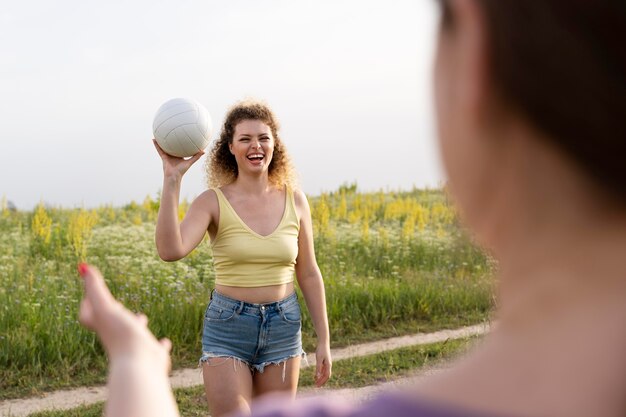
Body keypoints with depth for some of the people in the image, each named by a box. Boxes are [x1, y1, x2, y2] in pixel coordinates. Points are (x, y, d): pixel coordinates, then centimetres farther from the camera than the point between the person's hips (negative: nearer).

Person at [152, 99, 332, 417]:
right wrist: (172, 179, -29)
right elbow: (170, 250, -27)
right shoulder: (214, 202, -9)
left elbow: (308, 274, 7)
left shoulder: (294, 201, 1)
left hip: (283, 328, 3)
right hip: (228, 328, -3)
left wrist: (324, 341, 6)